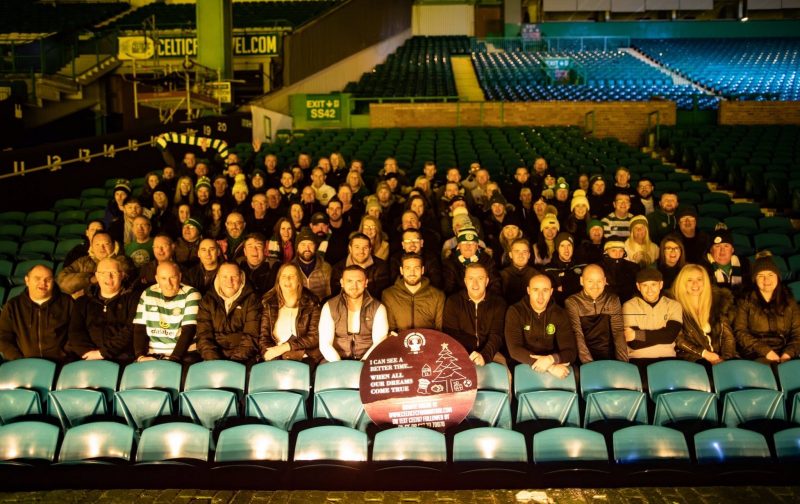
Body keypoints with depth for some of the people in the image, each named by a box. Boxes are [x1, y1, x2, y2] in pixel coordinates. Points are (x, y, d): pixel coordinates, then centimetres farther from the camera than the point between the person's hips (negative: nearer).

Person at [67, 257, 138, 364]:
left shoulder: (132, 299, 10)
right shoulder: (82, 302, 23)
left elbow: (130, 330, -3)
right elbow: (75, 331, 10)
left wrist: (103, 352, -11)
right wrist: (88, 351, -8)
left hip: (120, 358, -3)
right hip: (86, 359, 3)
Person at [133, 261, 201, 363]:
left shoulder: (190, 295, -3)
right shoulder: (147, 294, 8)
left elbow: (188, 331, -11)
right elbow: (139, 328, 6)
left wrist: (173, 359, -21)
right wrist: (141, 356, -10)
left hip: (184, 354, -3)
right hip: (152, 356, 3)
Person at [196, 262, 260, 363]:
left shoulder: (251, 299, 5)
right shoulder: (207, 301, 11)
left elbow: (251, 336, -3)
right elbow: (203, 336, 4)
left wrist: (235, 361, -16)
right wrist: (215, 361, -12)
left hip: (242, 360, -2)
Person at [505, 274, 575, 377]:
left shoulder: (560, 314, 1)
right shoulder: (515, 311, -6)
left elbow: (571, 352, -3)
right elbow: (514, 349, -16)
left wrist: (551, 359, -24)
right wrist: (550, 367, -24)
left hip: (554, 367, 2)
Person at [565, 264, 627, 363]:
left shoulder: (613, 300, 8)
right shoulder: (572, 302, -1)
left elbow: (618, 332, 1)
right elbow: (577, 336, -10)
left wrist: (623, 362, -12)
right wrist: (590, 363, -23)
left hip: (608, 356, 3)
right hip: (582, 359, -3)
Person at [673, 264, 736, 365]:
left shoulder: (716, 301, 12)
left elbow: (727, 334, 7)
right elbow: (678, 338, -2)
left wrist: (726, 358, -9)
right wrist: (704, 353, -12)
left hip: (718, 356, 3)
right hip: (693, 358, -3)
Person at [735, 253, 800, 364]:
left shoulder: (788, 301, 17)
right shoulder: (746, 301, 9)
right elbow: (740, 332, 0)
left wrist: (788, 353, -9)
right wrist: (765, 350, -12)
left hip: (784, 356, 2)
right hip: (756, 356, -2)